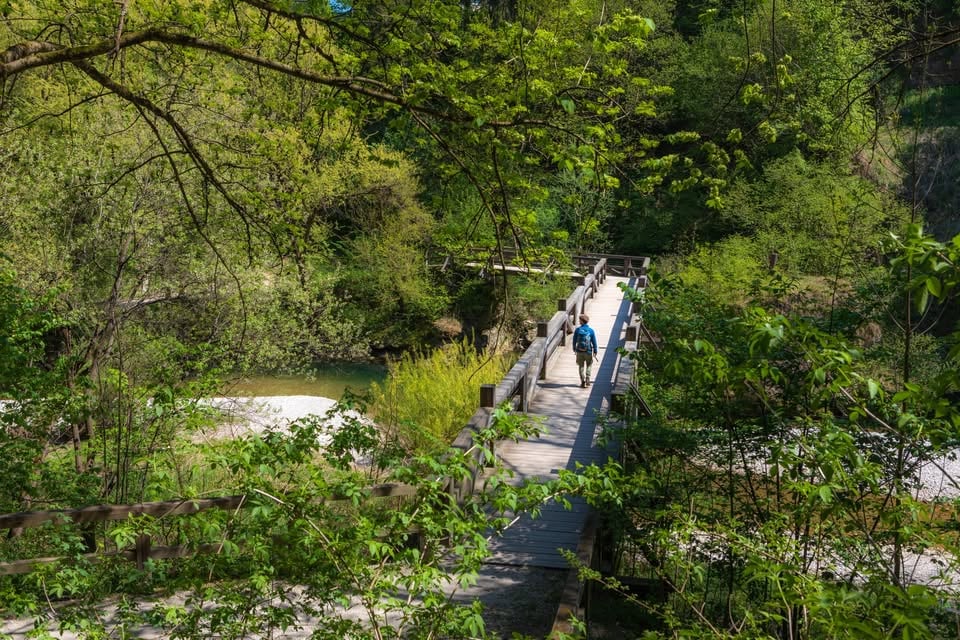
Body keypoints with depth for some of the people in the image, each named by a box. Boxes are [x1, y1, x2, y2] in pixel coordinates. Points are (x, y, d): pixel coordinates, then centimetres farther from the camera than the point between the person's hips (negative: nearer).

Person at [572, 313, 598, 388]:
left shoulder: (577, 330, -7)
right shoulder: (591, 330, -6)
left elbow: (574, 340, 1)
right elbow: (594, 342, -3)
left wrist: (574, 349, 16)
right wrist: (595, 351, 6)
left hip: (579, 351, 0)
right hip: (588, 351, 0)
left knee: (581, 366, 11)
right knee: (589, 365, 18)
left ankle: (583, 380, 3)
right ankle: (587, 379, 6)